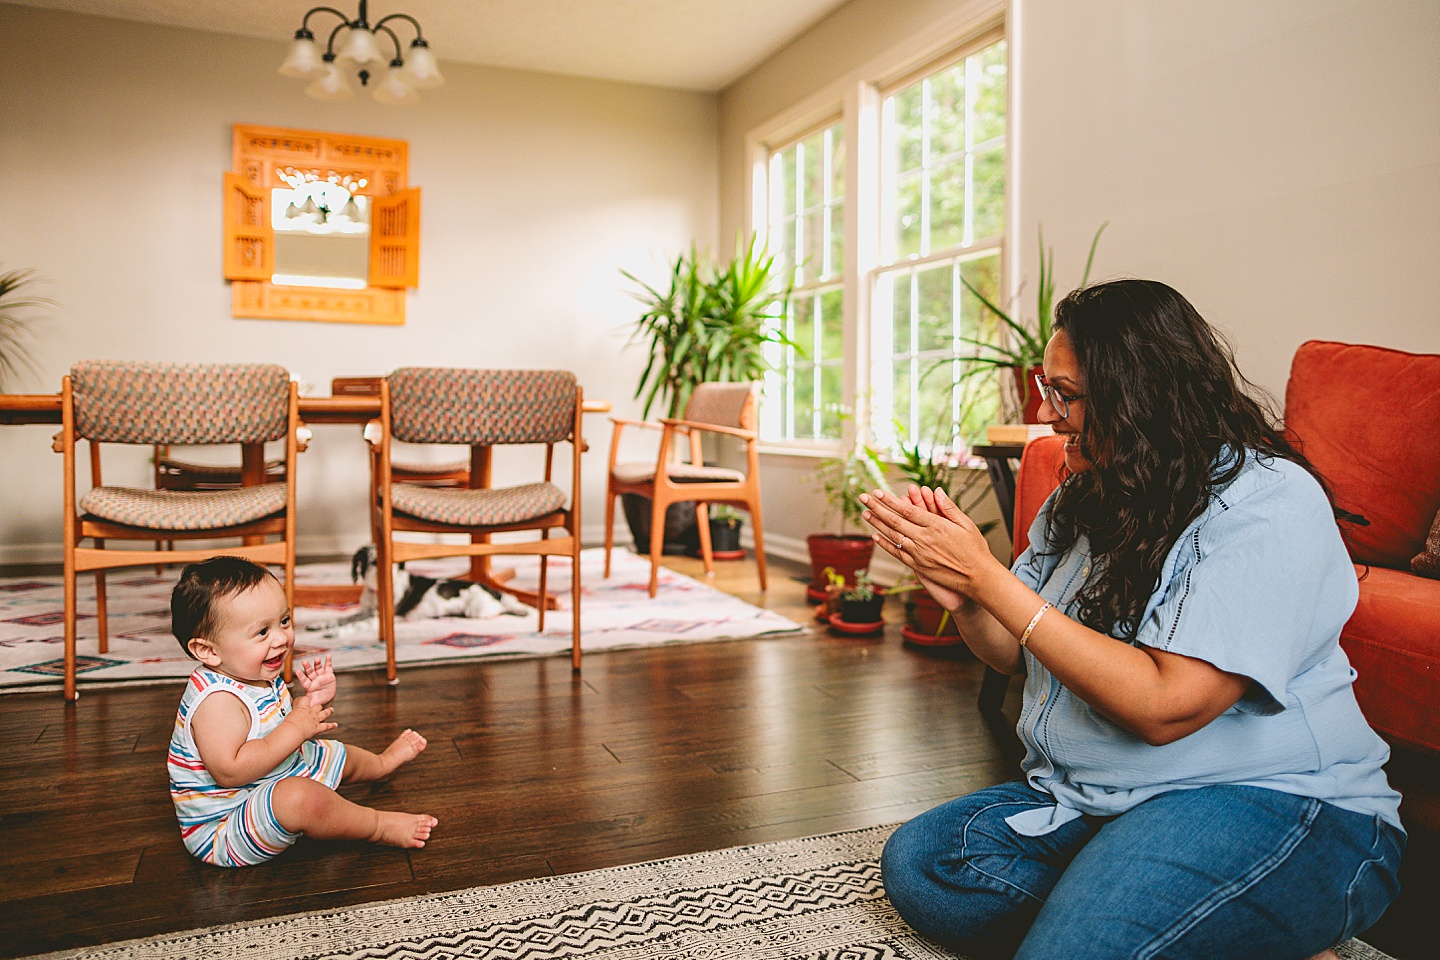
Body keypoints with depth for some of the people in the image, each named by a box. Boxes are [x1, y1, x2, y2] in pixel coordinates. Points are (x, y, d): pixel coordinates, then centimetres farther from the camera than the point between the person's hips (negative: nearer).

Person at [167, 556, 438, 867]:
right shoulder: (217, 700, -30)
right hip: (224, 828, -10)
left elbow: (279, 721, 16)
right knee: (298, 796, -37)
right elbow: (229, 771, -40)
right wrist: (296, 729, -34)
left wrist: (314, 701, -4)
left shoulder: (260, 676, 1)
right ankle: (380, 826, -14)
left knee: (338, 755, 26)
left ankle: (383, 763, 60)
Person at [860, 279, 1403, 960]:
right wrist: (962, 598, -12)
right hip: (1086, 798, 8)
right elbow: (1020, 654, 12)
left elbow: (1164, 706, -26)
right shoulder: (1082, 499, 8)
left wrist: (988, 577, -24)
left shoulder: (1269, 502, -17)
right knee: (914, 864, -11)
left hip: (1268, 800, -7)